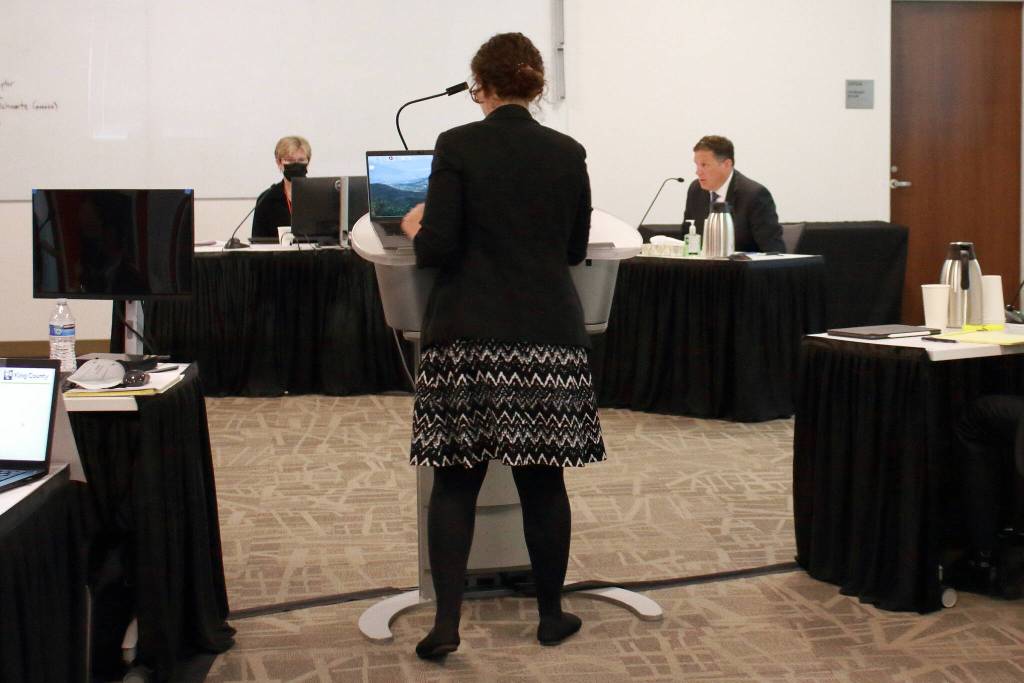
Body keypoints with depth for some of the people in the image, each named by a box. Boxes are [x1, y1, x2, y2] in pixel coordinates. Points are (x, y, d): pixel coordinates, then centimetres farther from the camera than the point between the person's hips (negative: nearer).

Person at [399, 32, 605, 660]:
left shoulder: (458, 146, -5)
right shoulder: (568, 153, 5)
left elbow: (436, 249, -9)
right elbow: (576, 249, 13)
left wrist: (417, 227, 13)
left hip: (469, 336, -2)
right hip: (549, 334, 2)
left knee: (456, 478, 5)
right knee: (544, 479, 10)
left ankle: (447, 623, 3)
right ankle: (551, 615, 20)